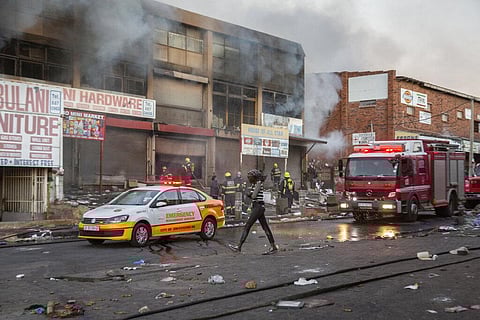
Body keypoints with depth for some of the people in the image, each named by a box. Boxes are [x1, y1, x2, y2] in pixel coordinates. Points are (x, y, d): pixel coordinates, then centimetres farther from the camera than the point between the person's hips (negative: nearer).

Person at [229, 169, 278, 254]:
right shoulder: (253, 184, 15)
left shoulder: (259, 184, -14)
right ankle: (273, 247, 12)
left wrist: (250, 193, -1)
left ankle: (239, 247, -10)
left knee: (247, 226, -10)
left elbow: (253, 196, -20)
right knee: (265, 227, 10)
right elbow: (248, 194, 16)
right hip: (256, 207, 10)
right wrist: (249, 193, -5)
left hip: (258, 207, -10)